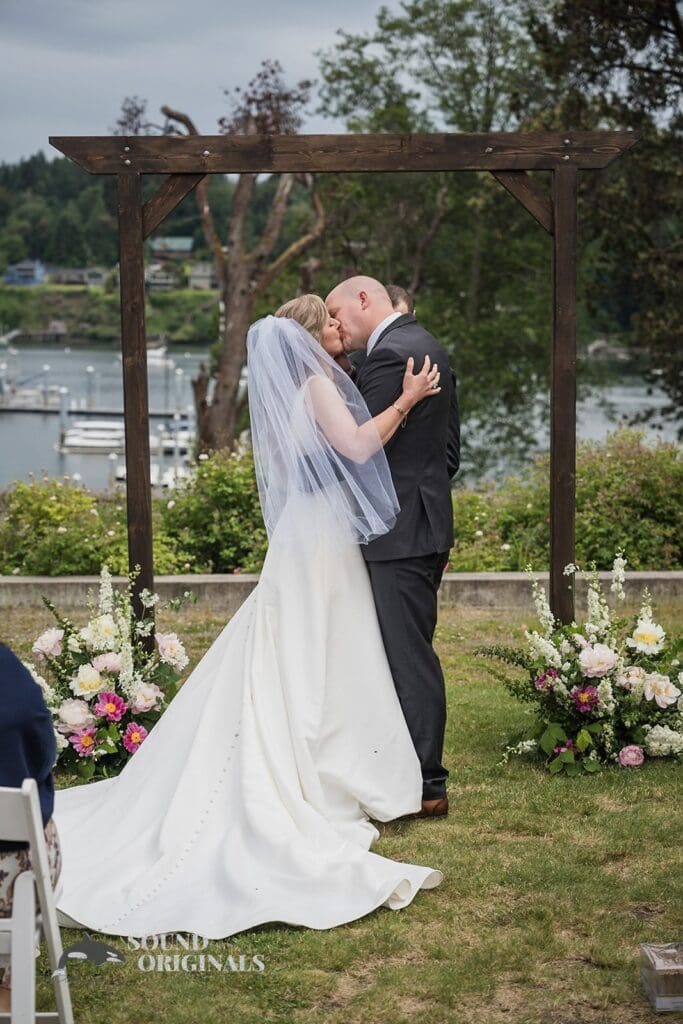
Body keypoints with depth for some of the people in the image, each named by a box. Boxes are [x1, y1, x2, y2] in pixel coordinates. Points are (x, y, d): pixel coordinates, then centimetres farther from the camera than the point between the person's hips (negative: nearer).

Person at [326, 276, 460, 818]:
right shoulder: (427, 347, 18)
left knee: (408, 656, -6)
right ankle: (421, 774, 20)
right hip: (425, 524, 10)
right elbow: (449, 450, 21)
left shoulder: (390, 355, -14)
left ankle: (426, 786, 0)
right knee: (410, 653, 14)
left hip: (400, 532, -10)